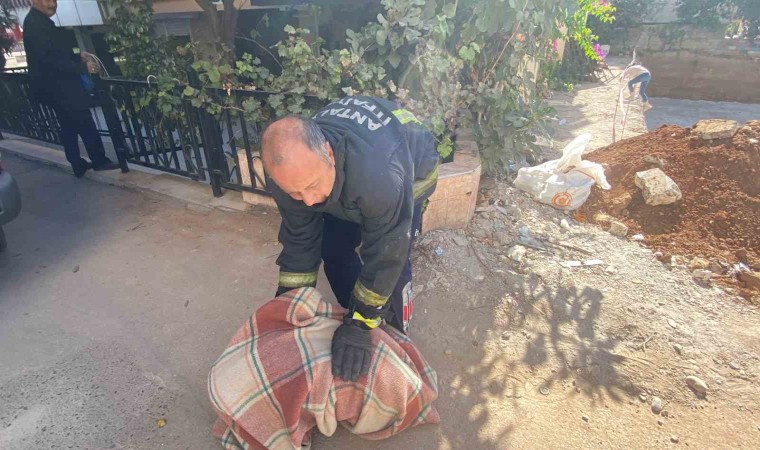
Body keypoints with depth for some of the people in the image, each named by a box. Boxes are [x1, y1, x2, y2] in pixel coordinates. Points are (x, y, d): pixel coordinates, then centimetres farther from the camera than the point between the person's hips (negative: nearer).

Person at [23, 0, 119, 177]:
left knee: (69, 127, 12)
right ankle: (99, 160, 2)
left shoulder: (40, 21, 16)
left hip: (57, 86, 11)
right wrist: (82, 67, -23)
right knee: (85, 125, -6)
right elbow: (50, 58, -24)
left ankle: (78, 165, 17)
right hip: (58, 87, -11)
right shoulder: (35, 24, -16)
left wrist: (77, 56, 8)